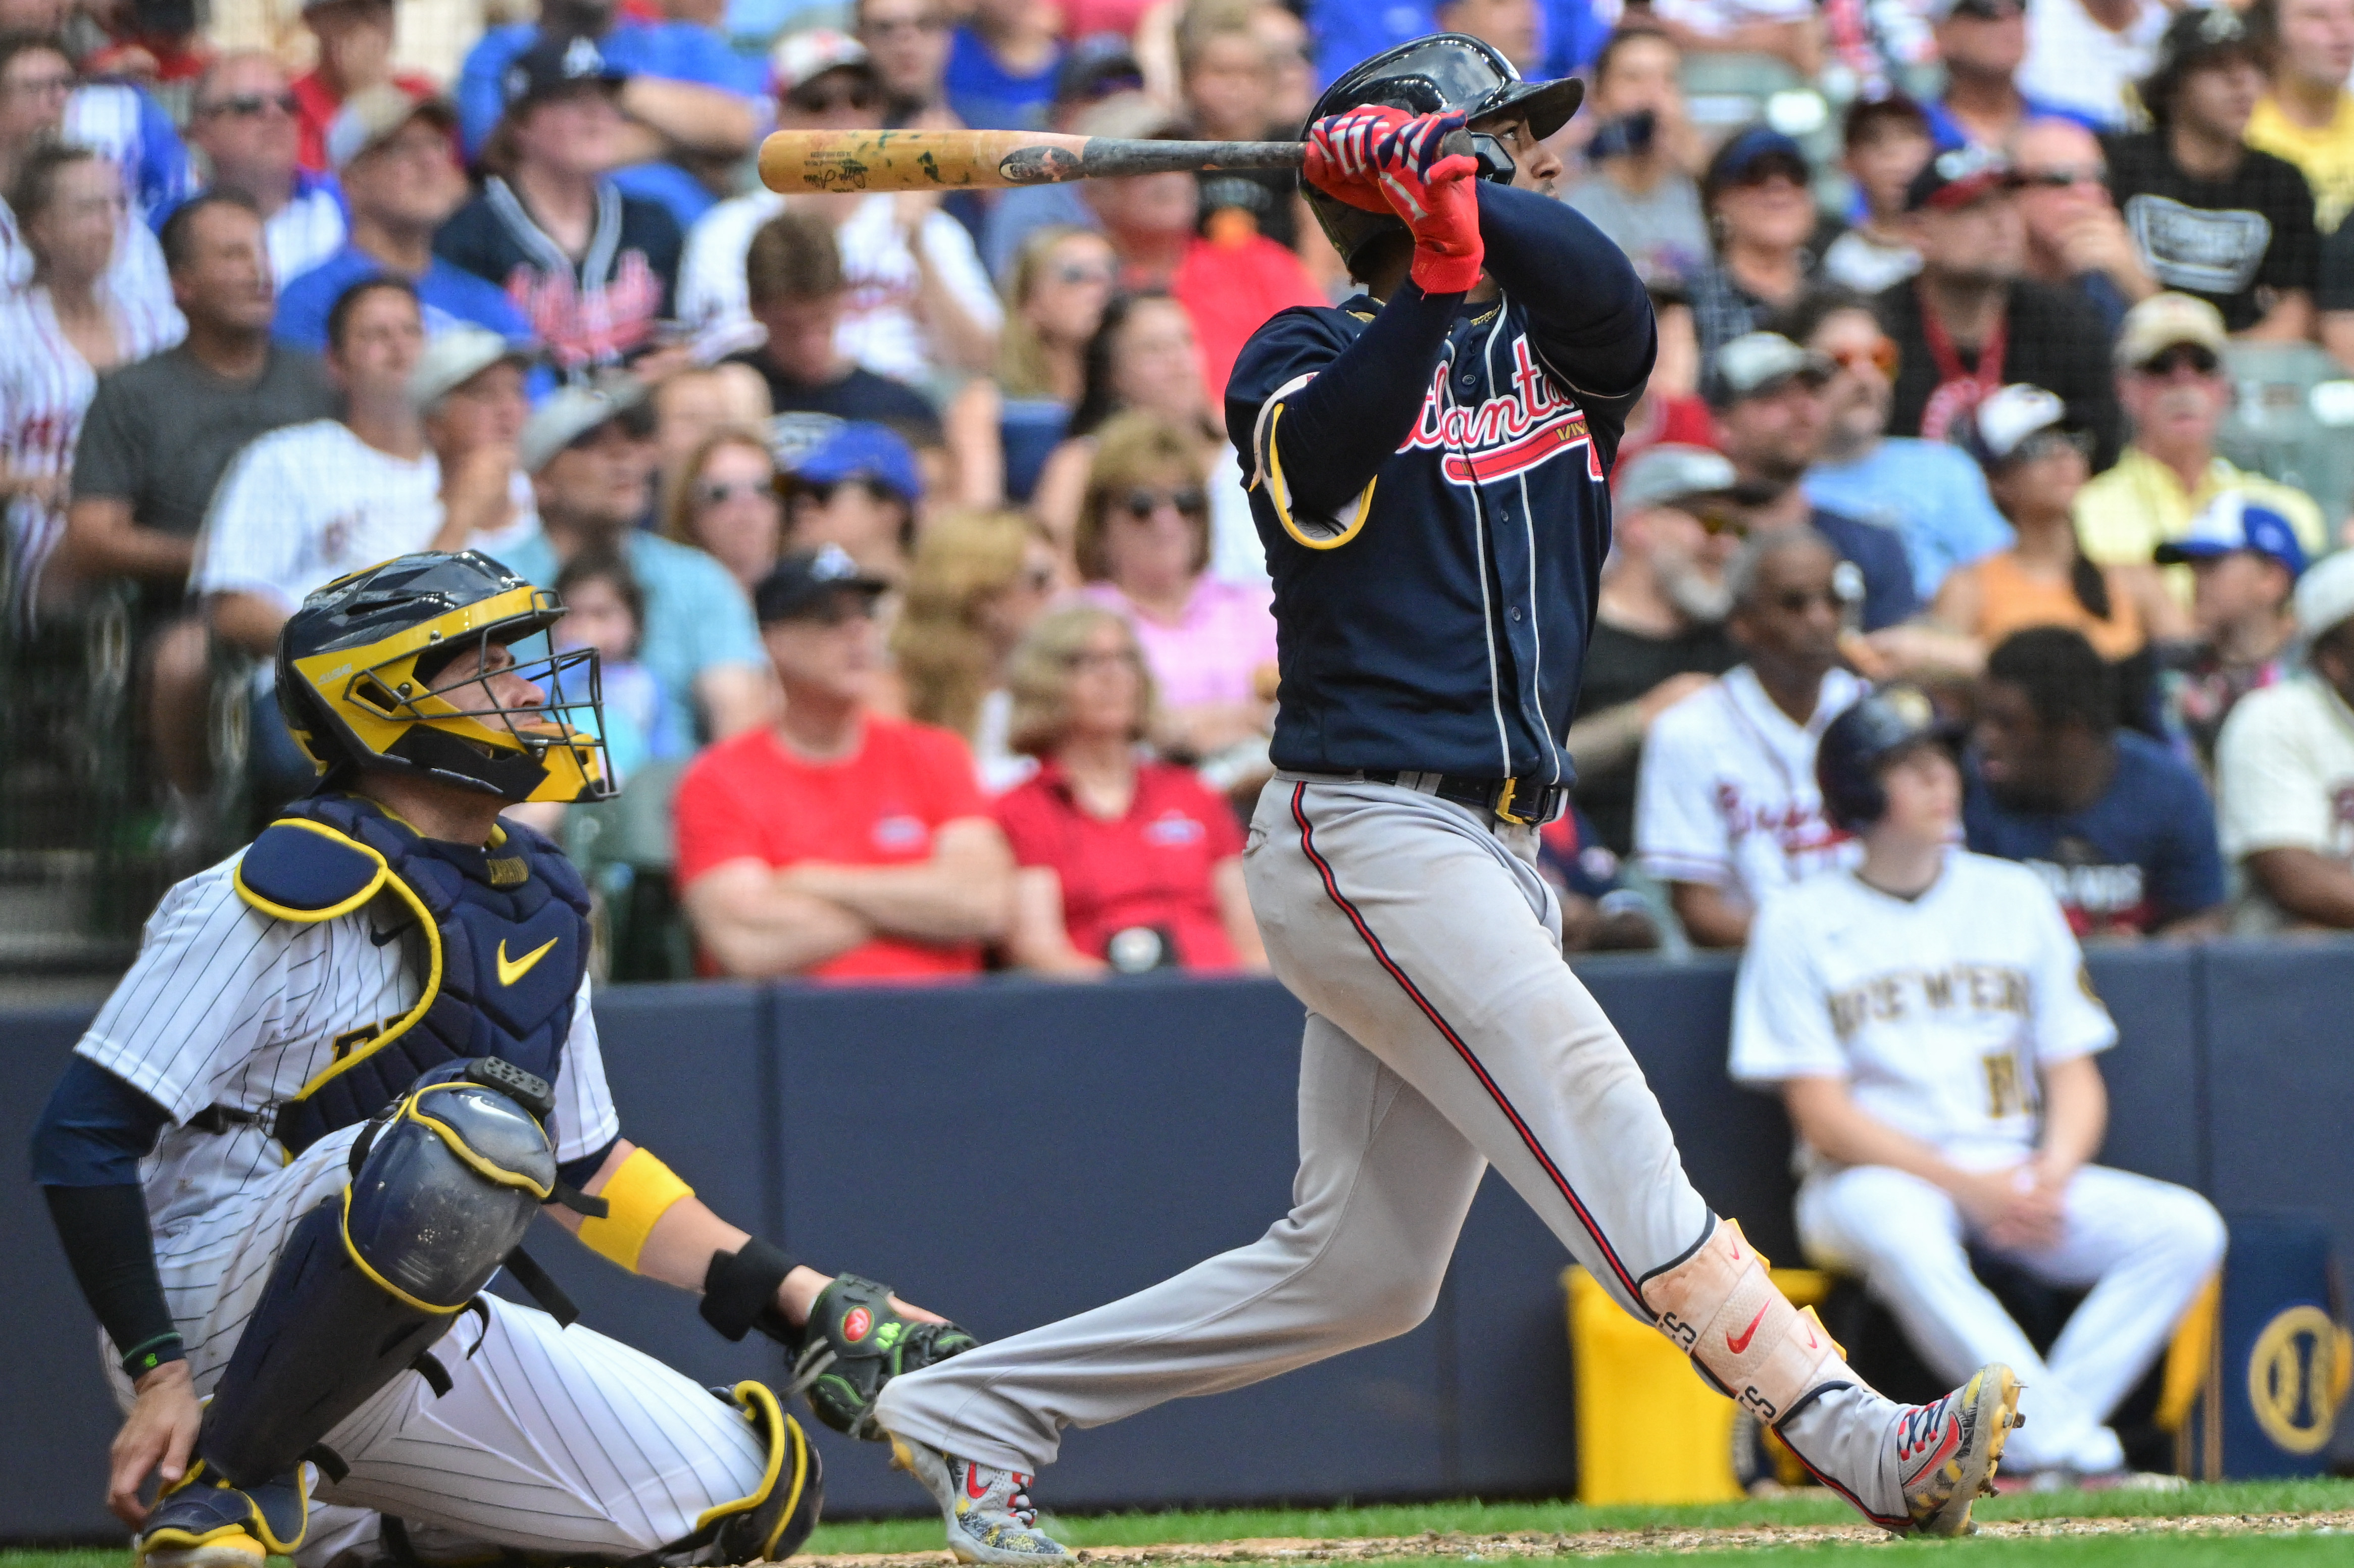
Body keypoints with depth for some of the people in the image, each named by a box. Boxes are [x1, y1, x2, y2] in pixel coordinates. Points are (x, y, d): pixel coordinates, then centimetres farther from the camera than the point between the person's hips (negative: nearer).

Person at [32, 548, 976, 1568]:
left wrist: (806, 1299, 12)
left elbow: (586, 1168, 22)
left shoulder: (539, 904, 13)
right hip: (219, 1322, -9)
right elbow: (83, 1139, -15)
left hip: (417, 1359, 9)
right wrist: (159, 1378, -22)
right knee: (472, 1134, -35)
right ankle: (225, 1485, -21)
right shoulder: (290, 896, -13)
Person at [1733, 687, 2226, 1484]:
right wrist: (1968, 1185, -16)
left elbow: (2076, 1079, 11)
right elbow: (1822, 1116, -6)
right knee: (1894, 1226, -41)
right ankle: (2079, 1449, -42)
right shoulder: (1798, 923, 2)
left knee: (2186, 1228, -21)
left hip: (2017, 1173, 5)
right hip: (1875, 1174, -4)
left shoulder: (2015, 898, 14)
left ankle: (2023, 1446, -27)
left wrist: (2051, 1176, -11)